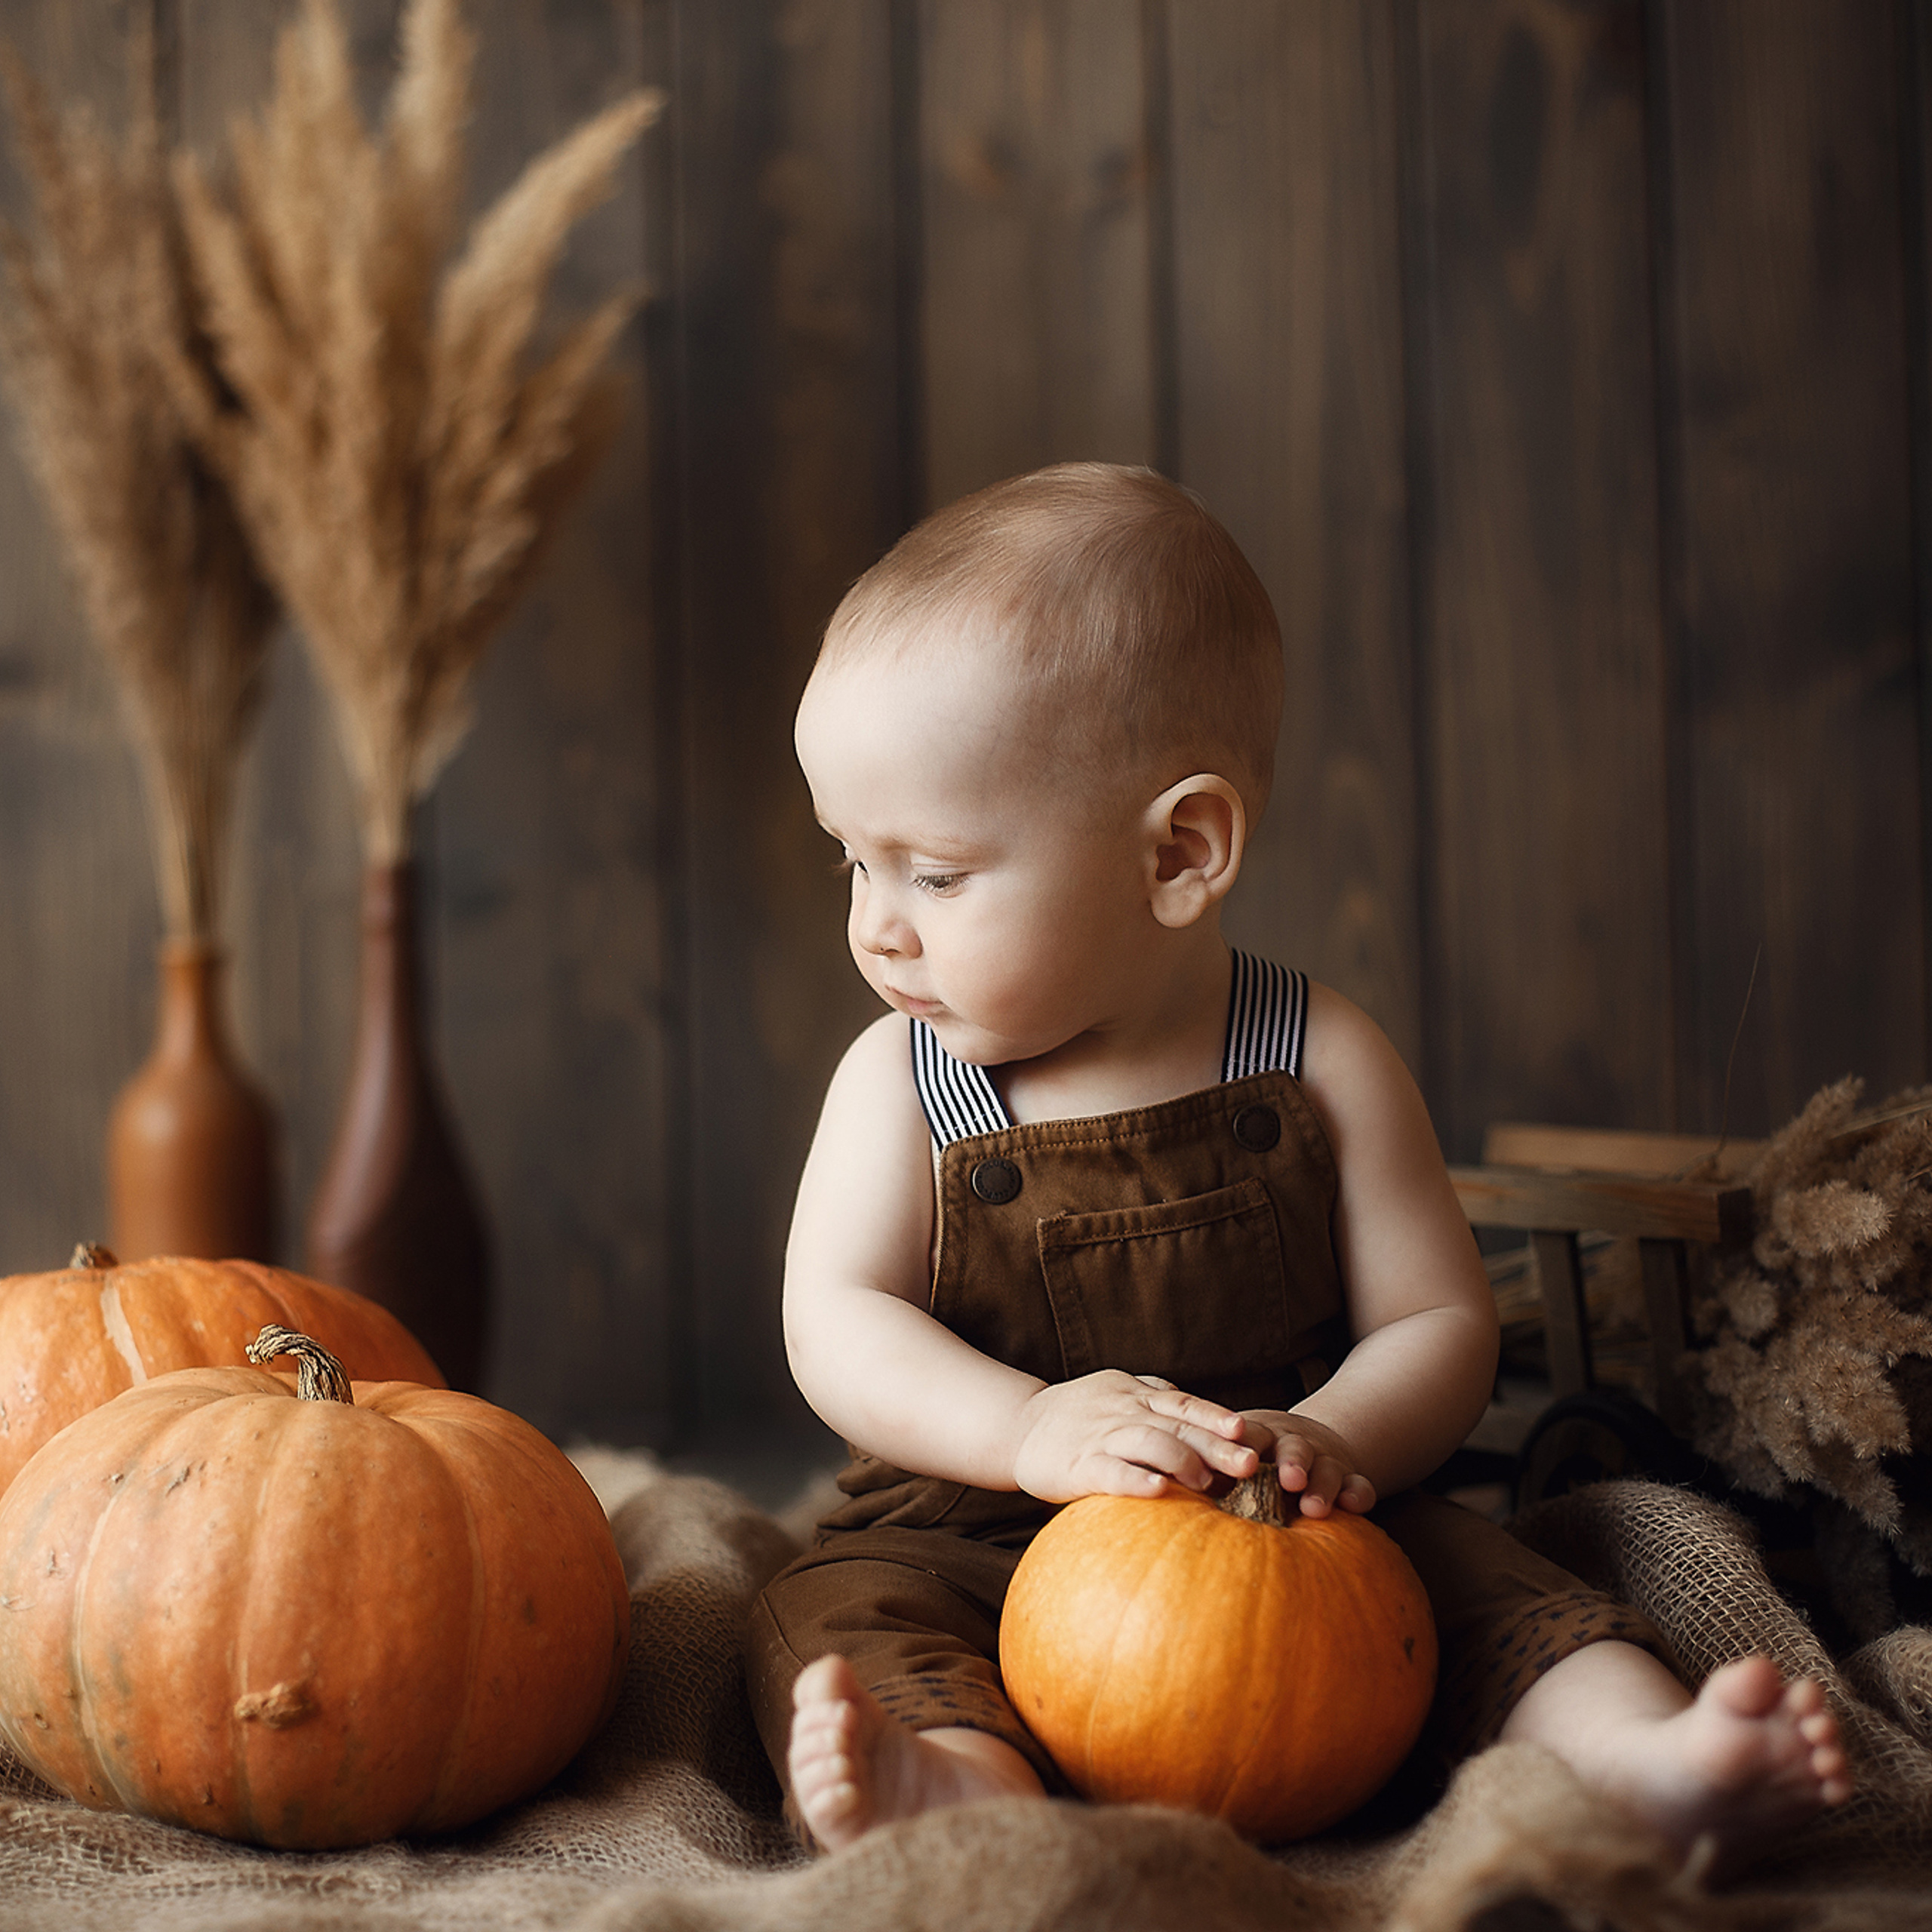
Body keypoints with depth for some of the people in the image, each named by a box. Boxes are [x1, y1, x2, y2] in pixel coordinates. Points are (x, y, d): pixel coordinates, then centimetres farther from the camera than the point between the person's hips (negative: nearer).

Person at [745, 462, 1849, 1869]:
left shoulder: (1323, 1063, -5)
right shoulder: (900, 1080, -2)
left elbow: (1441, 1321, -3)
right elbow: (838, 1320, -10)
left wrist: (1328, 1439, -26)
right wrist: (1030, 1427, -30)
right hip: (967, 1544, 0)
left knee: (1464, 1567, -21)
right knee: (838, 1618, -27)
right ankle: (960, 1780, -53)